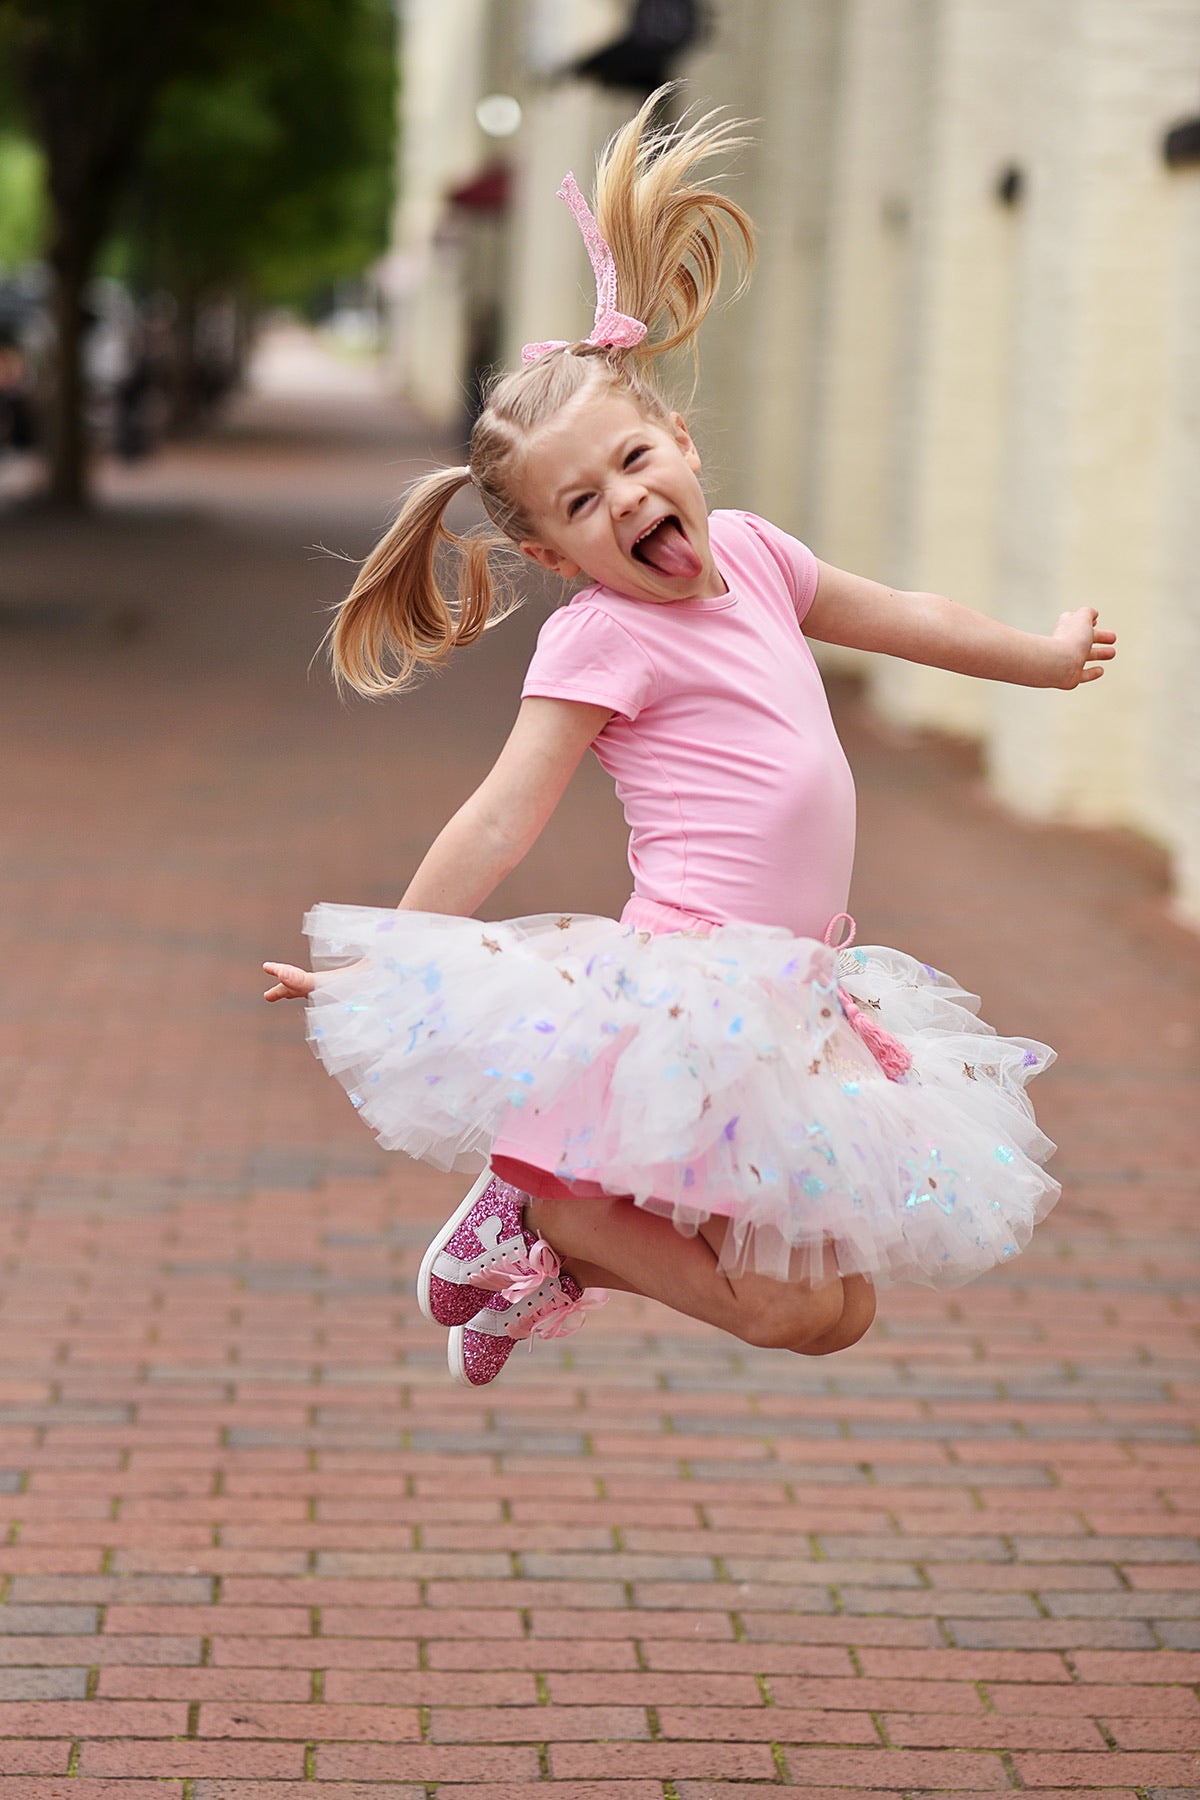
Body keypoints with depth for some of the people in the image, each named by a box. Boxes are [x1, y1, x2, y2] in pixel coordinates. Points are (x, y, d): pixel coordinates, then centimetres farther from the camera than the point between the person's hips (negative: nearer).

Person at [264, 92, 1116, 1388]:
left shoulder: (749, 552, 12)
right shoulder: (599, 640, -10)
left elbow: (901, 617, 29)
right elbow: (501, 822, -11)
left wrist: (1043, 656, 42)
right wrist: (386, 965, -16)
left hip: (794, 983, 8)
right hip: (694, 979, -8)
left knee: (844, 1300, 7)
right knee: (800, 1314, -12)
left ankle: (564, 1228, 14)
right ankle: (539, 1210, 2)